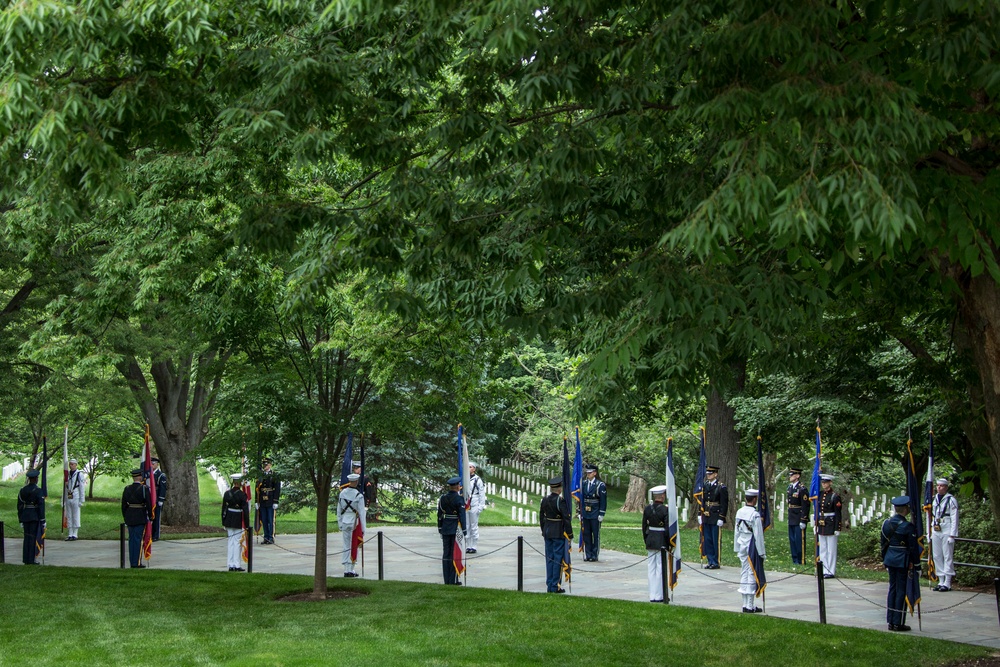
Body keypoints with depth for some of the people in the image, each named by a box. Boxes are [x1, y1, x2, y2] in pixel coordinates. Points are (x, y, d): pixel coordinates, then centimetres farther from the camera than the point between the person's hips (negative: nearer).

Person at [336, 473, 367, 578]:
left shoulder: (342, 493, 0)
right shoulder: (359, 496, -14)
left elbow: (339, 510, 7)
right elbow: (362, 513, -10)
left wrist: (340, 524, 17)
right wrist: (363, 528, -3)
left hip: (345, 522, 4)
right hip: (355, 522, -4)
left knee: (346, 546, 10)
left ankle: (346, 570, 10)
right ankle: (351, 570, 8)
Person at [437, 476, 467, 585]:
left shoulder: (442, 498, 5)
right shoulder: (459, 499, -11)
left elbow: (439, 514, 8)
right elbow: (462, 515, -13)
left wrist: (440, 529, 16)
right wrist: (464, 531, -9)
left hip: (445, 529, 5)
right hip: (456, 529, -5)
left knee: (446, 554, 9)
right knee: (455, 555, 0)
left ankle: (446, 580, 12)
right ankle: (453, 581, 2)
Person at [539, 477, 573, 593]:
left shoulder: (545, 500, 4)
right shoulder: (561, 501, -16)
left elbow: (541, 517, 12)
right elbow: (566, 519, -16)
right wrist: (570, 534, -7)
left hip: (547, 532, 7)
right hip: (559, 533, -7)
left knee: (549, 559, 11)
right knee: (558, 559, 0)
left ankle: (549, 586, 16)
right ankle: (555, 586, 2)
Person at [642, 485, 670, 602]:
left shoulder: (647, 508, 2)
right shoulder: (665, 510, -14)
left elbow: (644, 526, 7)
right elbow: (667, 529, -13)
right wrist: (669, 544, -4)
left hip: (650, 541, 5)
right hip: (661, 542, -5)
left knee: (651, 569, 10)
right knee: (660, 569, 2)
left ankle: (652, 595, 14)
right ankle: (659, 596, 5)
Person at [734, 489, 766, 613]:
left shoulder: (739, 512, 5)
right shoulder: (755, 514, -17)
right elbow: (758, 534, -15)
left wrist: (736, 548, 18)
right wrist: (761, 552, -9)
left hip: (742, 547, 7)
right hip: (752, 547, -7)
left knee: (744, 574, 12)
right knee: (752, 575, -1)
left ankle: (745, 605, 17)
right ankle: (750, 606, 2)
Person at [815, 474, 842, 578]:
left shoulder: (835, 496, -10)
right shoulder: (820, 495, 9)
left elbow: (838, 514, -10)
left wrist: (837, 529, -13)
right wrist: (815, 524, 12)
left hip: (831, 525, -7)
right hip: (821, 526, 7)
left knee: (831, 550, 0)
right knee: (822, 550, 10)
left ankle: (831, 572, 5)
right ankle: (824, 570, 17)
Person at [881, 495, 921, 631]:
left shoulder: (886, 523, 4)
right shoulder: (908, 526, -15)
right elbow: (913, 547, -11)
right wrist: (916, 564, -3)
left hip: (890, 559, 6)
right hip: (903, 561, -6)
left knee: (892, 589, 14)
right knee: (902, 591, 1)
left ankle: (890, 621, 18)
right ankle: (898, 623, 5)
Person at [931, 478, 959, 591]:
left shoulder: (951, 500, -6)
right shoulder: (934, 499, 13)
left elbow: (954, 518, -9)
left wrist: (952, 535, -13)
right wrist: (930, 533, 16)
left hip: (947, 532, -7)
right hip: (935, 531, 7)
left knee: (948, 557, -4)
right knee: (937, 557, 8)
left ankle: (947, 583, -2)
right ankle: (941, 581, 14)